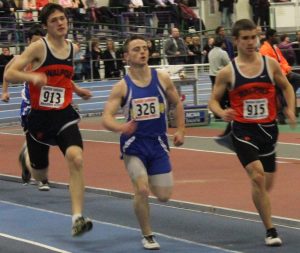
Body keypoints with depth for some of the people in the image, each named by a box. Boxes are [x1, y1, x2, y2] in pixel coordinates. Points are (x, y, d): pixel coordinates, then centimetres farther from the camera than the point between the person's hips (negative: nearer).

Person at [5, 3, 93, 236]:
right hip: (40, 118, -2)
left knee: (76, 158, -25)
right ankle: (27, 157, 52)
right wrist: (33, 77, -32)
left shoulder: (73, 49, 5)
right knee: (40, 177, 14)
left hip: (65, 116, 2)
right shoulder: (38, 48, -11)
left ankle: (77, 218, -25)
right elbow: (9, 74, -17)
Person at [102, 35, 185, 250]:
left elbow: (177, 103, 13)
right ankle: (148, 236, 4)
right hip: (134, 145, -3)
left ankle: (145, 182, 40)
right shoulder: (122, 87, -10)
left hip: (158, 143, 3)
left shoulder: (162, 78, -3)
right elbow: (106, 118, -14)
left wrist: (180, 130, 4)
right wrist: (121, 127, -35)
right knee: (142, 190, -17)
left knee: (164, 196, 3)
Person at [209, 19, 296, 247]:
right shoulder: (227, 72, -5)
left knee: (267, 184, 11)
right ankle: (270, 230, -13)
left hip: (268, 129, 3)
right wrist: (222, 113, -18)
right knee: (257, 177, -21)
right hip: (243, 131, -3)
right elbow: (213, 100, 3)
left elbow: (286, 87, 15)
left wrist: (291, 109, -1)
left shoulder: (270, 64, 0)